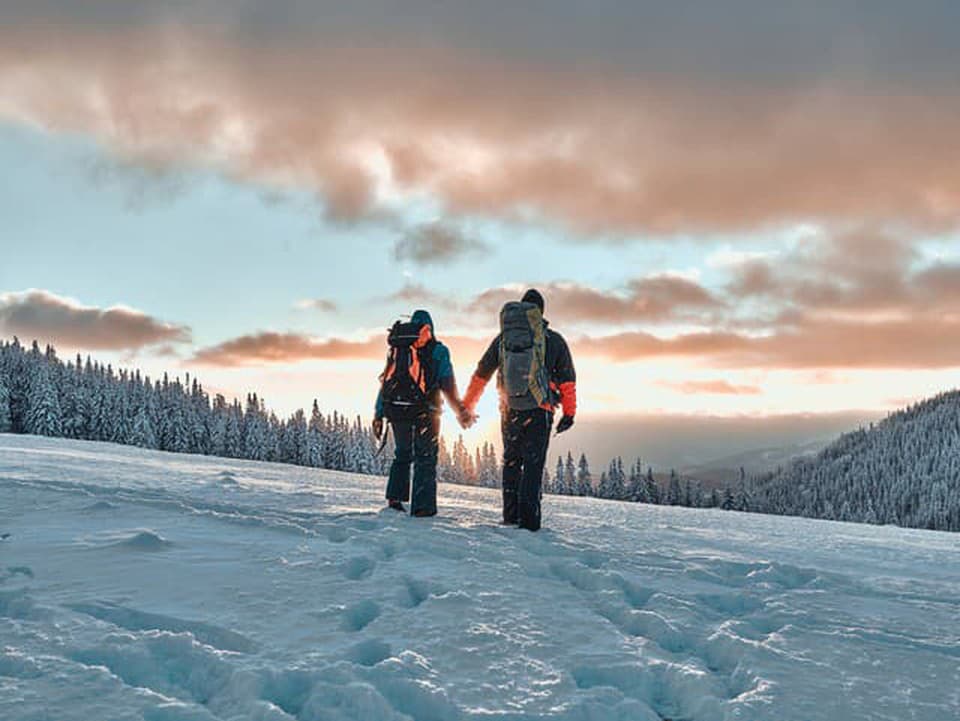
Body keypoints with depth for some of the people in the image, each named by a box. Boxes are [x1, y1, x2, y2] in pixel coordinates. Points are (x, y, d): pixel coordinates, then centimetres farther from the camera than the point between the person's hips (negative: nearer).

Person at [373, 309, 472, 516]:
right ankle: (422, 508, -3)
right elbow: (447, 383, -3)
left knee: (402, 454, 21)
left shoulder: (396, 348, 14)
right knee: (426, 458, 3)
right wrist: (460, 411, 1)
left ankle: (395, 497, 13)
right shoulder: (437, 350, 3)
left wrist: (378, 415, 14)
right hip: (424, 413, -4)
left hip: (396, 410, 4)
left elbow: (385, 383, 12)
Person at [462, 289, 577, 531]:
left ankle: (510, 516, 14)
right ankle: (528, 519, -6)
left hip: (509, 411, 3)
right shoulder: (554, 340, 0)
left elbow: (480, 375, 13)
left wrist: (467, 407, 22)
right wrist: (569, 413, 11)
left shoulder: (502, 339, 8)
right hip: (539, 411, -3)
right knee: (533, 465, 0)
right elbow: (567, 380, 2)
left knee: (511, 462, 15)